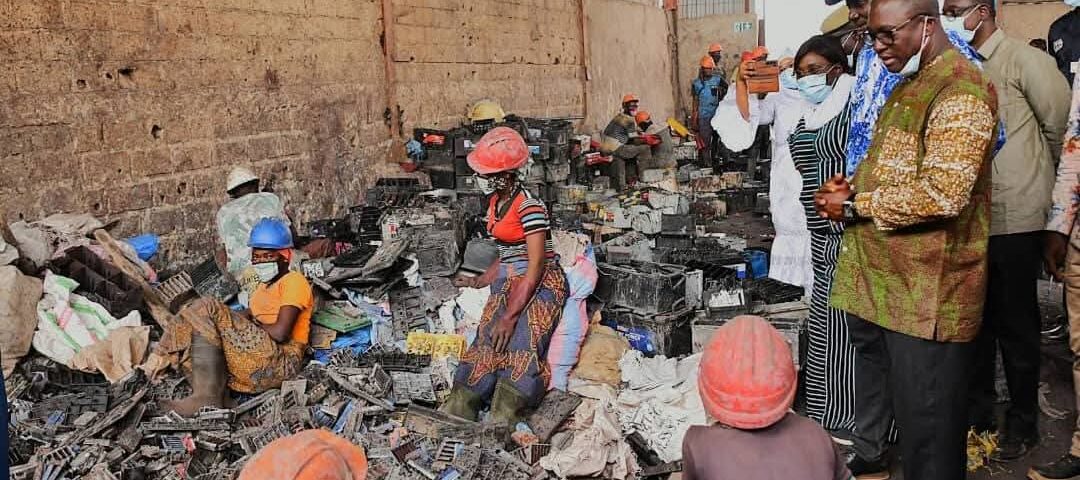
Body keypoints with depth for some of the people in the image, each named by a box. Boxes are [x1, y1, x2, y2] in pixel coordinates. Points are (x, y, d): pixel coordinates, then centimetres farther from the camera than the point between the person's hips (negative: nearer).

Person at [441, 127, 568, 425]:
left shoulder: (528, 206, -16)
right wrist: (480, 282, 25)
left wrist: (510, 316, -22)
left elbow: (536, 265, -19)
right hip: (507, 283, 8)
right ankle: (455, 418, -19)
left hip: (539, 285, -8)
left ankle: (500, 427, -31)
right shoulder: (497, 201, 12)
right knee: (485, 347, -10)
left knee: (519, 349, -24)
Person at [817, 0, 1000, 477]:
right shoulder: (907, 86, 17)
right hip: (877, 276, 10)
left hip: (925, 289, -9)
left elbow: (943, 193, -26)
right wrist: (851, 186, 5)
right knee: (871, 379, 23)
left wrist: (854, 206, -16)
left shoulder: (961, 91, -15)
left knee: (926, 418, 2)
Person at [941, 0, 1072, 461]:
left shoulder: (1024, 61, -9)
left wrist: (1040, 177, 6)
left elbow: (1061, 125, -6)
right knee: (975, 320, 16)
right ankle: (977, 410, 31)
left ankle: (1022, 423, 22)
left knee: (1016, 325, 6)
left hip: (1013, 219, -6)